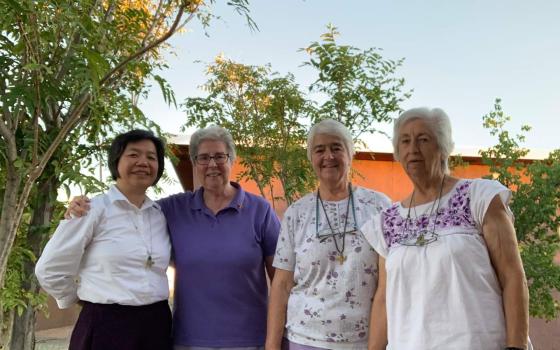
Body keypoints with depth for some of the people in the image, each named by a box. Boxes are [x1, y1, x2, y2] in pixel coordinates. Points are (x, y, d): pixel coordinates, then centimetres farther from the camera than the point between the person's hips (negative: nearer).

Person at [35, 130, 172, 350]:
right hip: (106, 328, -4)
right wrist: (88, 302, 6)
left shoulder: (161, 214, 6)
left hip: (157, 325, 5)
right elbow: (50, 270, -4)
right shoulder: (93, 209, -7)